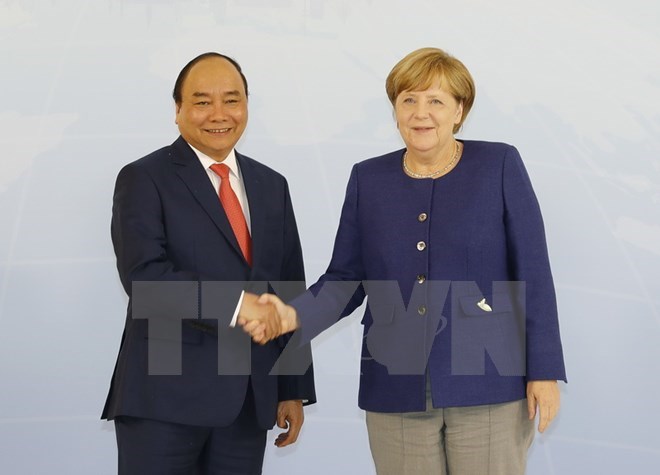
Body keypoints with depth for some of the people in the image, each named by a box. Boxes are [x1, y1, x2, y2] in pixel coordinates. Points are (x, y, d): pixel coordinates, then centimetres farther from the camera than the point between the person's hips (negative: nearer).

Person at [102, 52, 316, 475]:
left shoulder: (271, 186, 14)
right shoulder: (144, 179, -2)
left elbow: (290, 293, 14)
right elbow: (144, 276, -16)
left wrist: (294, 389, 11)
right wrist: (238, 304, -24)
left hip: (250, 399, 5)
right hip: (166, 396, -5)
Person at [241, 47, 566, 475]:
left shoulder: (499, 166, -1)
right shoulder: (368, 179, 8)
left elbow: (532, 274, -2)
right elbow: (345, 279, 8)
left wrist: (544, 371, -6)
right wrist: (294, 316, -11)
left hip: (488, 387, -2)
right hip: (397, 393, 3)